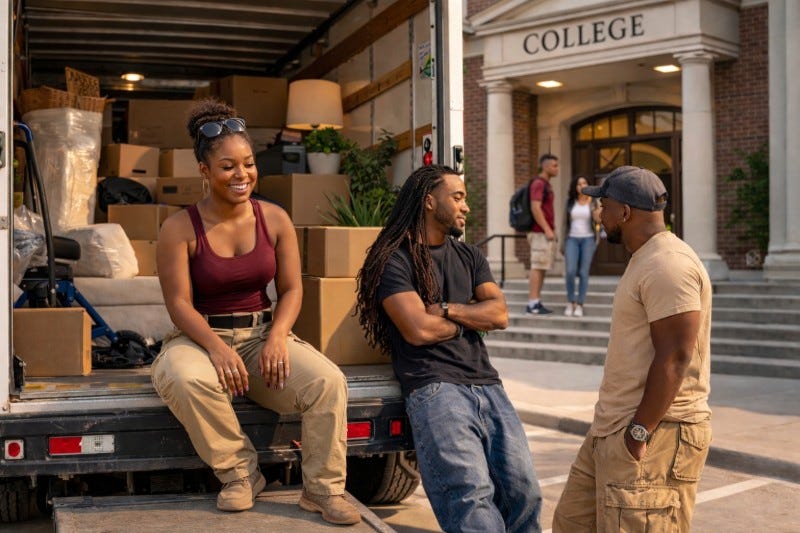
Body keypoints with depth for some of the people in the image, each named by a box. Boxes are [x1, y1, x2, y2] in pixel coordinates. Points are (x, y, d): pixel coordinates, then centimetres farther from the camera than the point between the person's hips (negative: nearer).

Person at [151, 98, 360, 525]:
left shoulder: (275, 219, 1)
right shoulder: (180, 228, -7)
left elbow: (291, 289, 2)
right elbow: (179, 303, -11)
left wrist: (277, 336, -17)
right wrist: (217, 347, -27)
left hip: (263, 334, 2)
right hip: (201, 337, -2)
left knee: (328, 381, -24)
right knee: (185, 379, -38)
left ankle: (323, 490, -7)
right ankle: (239, 473, -13)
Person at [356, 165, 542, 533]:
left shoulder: (469, 256, 20)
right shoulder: (395, 259, -1)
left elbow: (500, 314, 7)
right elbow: (418, 329, -12)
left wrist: (446, 309, -6)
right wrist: (471, 319, 5)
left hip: (487, 386, 7)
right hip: (435, 388, -6)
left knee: (524, 492, -1)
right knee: (472, 497, -21)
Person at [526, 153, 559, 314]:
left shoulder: (546, 184, 19)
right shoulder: (538, 183, -13)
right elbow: (535, 208, -22)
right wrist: (547, 230, -22)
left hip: (546, 232, 10)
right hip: (541, 233, -10)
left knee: (543, 268, 9)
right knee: (537, 267, -9)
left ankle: (536, 303, 11)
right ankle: (532, 304, -8)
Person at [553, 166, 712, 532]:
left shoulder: (667, 264, -17)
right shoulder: (646, 260, 17)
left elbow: (675, 358, -22)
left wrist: (640, 432, -21)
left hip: (654, 435, -10)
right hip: (615, 428, 11)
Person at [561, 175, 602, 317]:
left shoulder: (593, 201, 1)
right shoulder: (570, 201, 5)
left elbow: (598, 221, -9)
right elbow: (566, 222, 10)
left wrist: (593, 204, -25)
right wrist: (563, 243, 8)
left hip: (588, 239, -1)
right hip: (572, 239, 1)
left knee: (583, 273, -5)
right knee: (570, 271, -13)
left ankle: (579, 305, 3)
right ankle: (570, 302, 4)